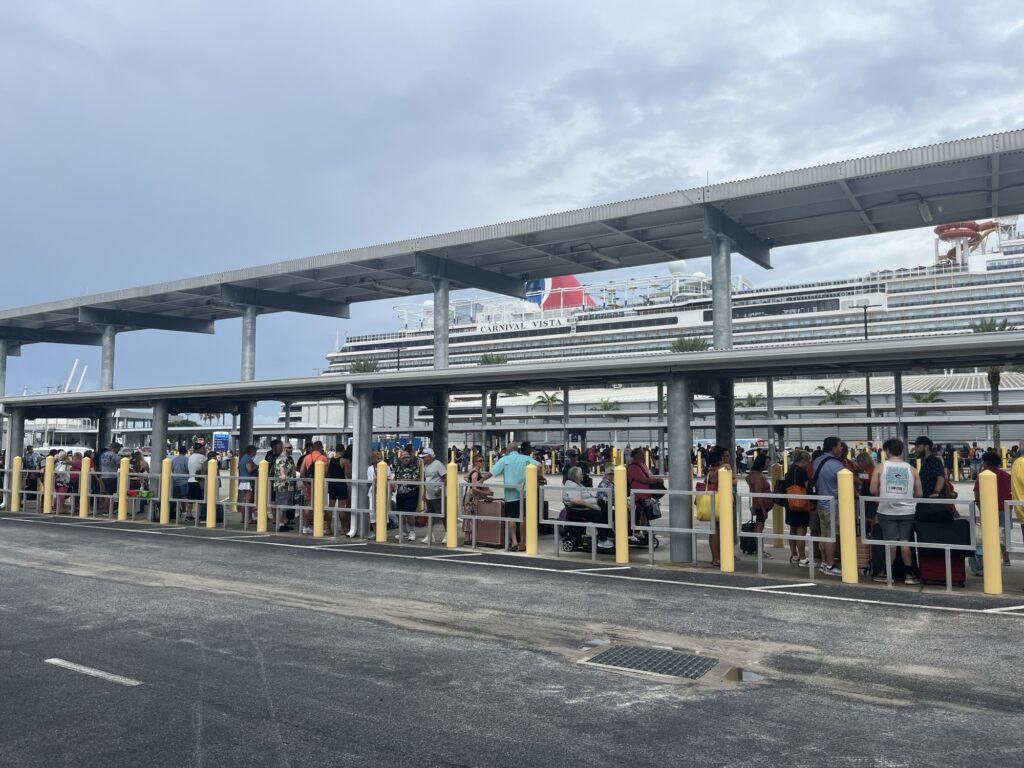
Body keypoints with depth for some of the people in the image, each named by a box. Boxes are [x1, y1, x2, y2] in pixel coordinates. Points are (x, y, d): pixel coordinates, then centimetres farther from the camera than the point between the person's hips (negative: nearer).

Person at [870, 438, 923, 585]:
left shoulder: (881, 467, -3)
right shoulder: (911, 469, 3)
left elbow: (873, 490, -4)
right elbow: (919, 494, 6)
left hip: (887, 511, -1)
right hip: (907, 511, 2)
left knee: (890, 542, 2)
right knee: (905, 542, 6)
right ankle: (910, 574, 7)